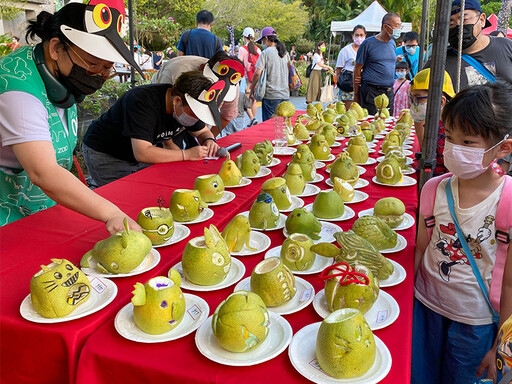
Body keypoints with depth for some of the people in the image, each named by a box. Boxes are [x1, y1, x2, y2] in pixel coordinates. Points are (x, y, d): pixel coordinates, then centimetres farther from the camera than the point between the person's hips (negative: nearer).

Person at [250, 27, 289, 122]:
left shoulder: (265, 53, -7)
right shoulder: (284, 53, 12)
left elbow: (258, 73, -12)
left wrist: (252, 89, -2)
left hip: (271, 95, -6)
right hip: (285, 94, 6)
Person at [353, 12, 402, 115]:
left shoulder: (393, 43, 13)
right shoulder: (368, 43, -6)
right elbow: (357, 69, -5)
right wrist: (356, 95, -6)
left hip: (389, 92, 6)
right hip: (370, 92, -6)